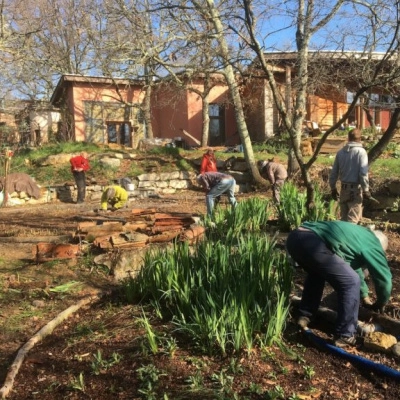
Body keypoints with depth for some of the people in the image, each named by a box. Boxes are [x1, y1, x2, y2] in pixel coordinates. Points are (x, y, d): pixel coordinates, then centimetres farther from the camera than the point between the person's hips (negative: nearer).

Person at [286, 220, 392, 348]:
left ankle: (304, 316, 34)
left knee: (317, 273, 36)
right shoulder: (371, 243, 17)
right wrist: (380, 303, 40)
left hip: (294, 237, 9)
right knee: (351, 282, 5)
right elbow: (384, 278, 21)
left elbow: (354, 267, 51)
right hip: (313, 244, -9)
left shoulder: (358, 234, 40)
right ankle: (345, 336, 12)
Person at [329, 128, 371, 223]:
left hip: (344, 188, 5)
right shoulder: (361, 151, -9)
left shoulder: (340, 152, 5)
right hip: (355, 188, -5)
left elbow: (334, 172, 8)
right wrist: (366, 190, -8)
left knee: (344, 217, 14)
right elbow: (363, 173, -15)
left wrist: (333, 188, 17)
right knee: (353, 219, 0)